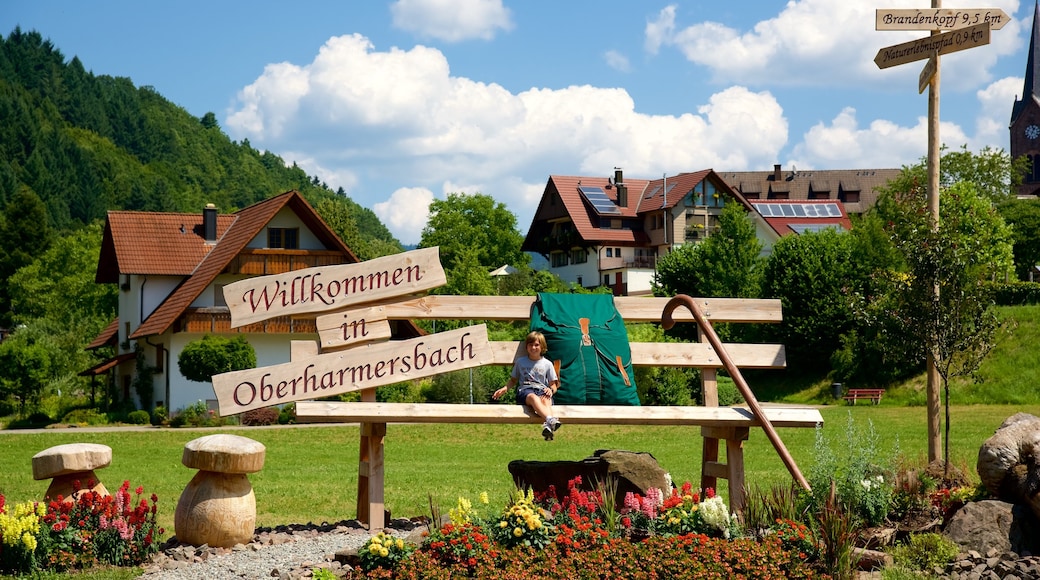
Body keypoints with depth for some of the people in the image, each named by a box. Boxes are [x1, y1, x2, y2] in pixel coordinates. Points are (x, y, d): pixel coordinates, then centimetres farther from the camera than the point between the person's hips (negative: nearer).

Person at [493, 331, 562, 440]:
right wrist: (504, 389, 9)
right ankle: (551, 420, -71)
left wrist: (551, 390, -7)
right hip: (525, 390, -1)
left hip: (542, 391, 1)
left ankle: (548, 426, -71)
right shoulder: (520, 362, 22)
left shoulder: (547, 364, 18)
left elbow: (553, 385, 18)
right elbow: (513, 380, 29)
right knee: (533, 397, -42)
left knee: (546, 400, -41)